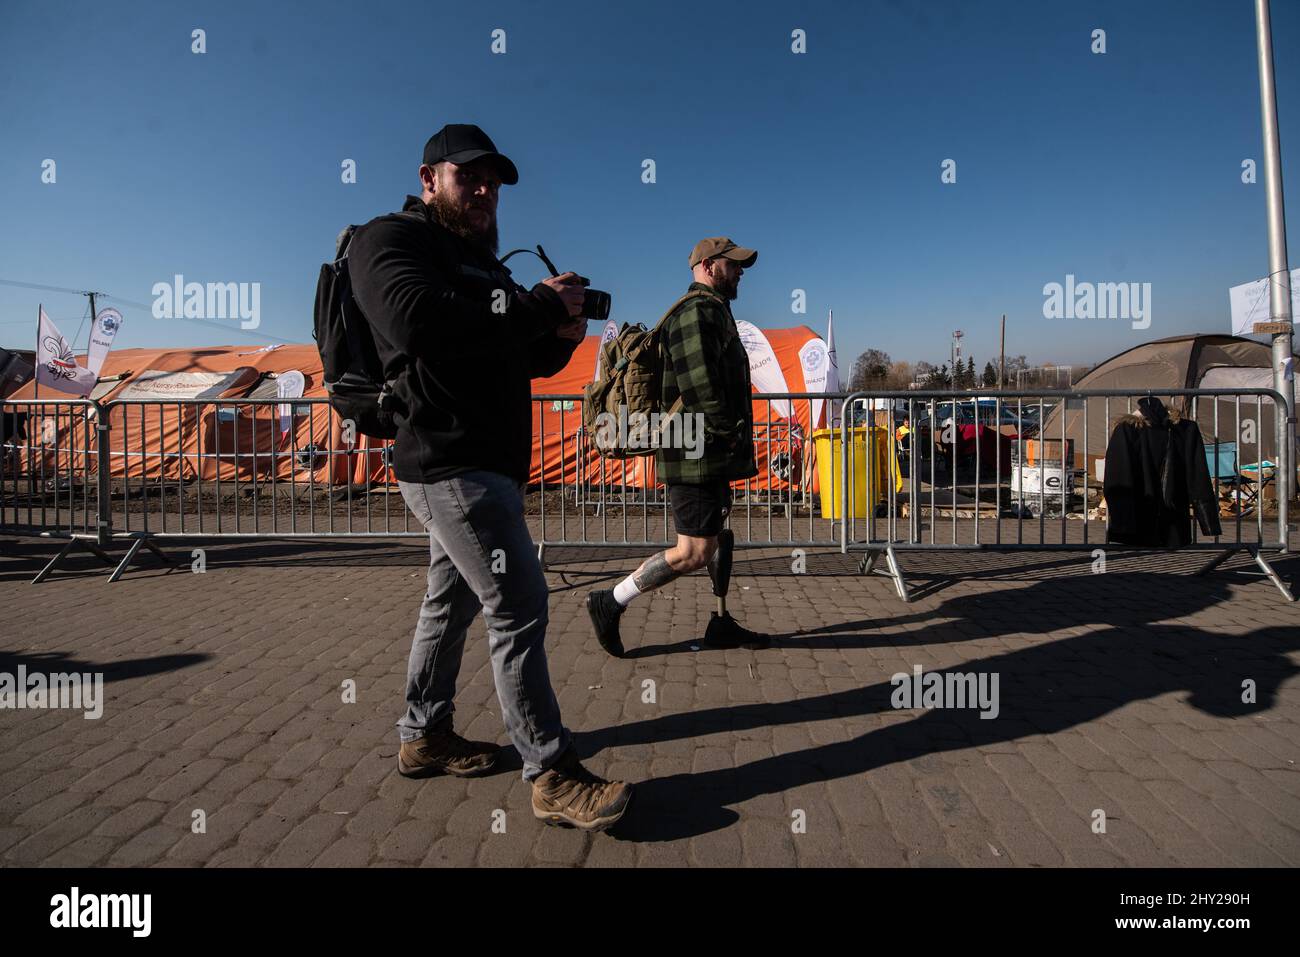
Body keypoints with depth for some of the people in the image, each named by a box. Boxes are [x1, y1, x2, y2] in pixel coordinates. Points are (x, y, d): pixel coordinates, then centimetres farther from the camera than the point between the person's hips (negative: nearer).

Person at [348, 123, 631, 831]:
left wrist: (560, 335, -1)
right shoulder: (389, 241, -4)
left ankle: (424, 737, 31)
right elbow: (419, 320, -26)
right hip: (450, 462, -10)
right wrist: (538, 306, -20)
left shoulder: (482, 263, 23)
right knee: (518, 605, -12)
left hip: (482, 463, 10)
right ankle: (552, 776, -3)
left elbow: (531, 360, 22)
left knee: (454, 600, 16)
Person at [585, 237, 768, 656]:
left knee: (720, 535, 16)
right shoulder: (697, 312, -14)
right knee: (694, 552, -7)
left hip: (710, 453, 11)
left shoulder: (711, 312, 21)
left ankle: (721, 623, 26)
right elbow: (701, 389, -24)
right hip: (697, 453, -11)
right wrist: (731, 433, -13)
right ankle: (610, 602, 4)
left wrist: (733, 440, 16)